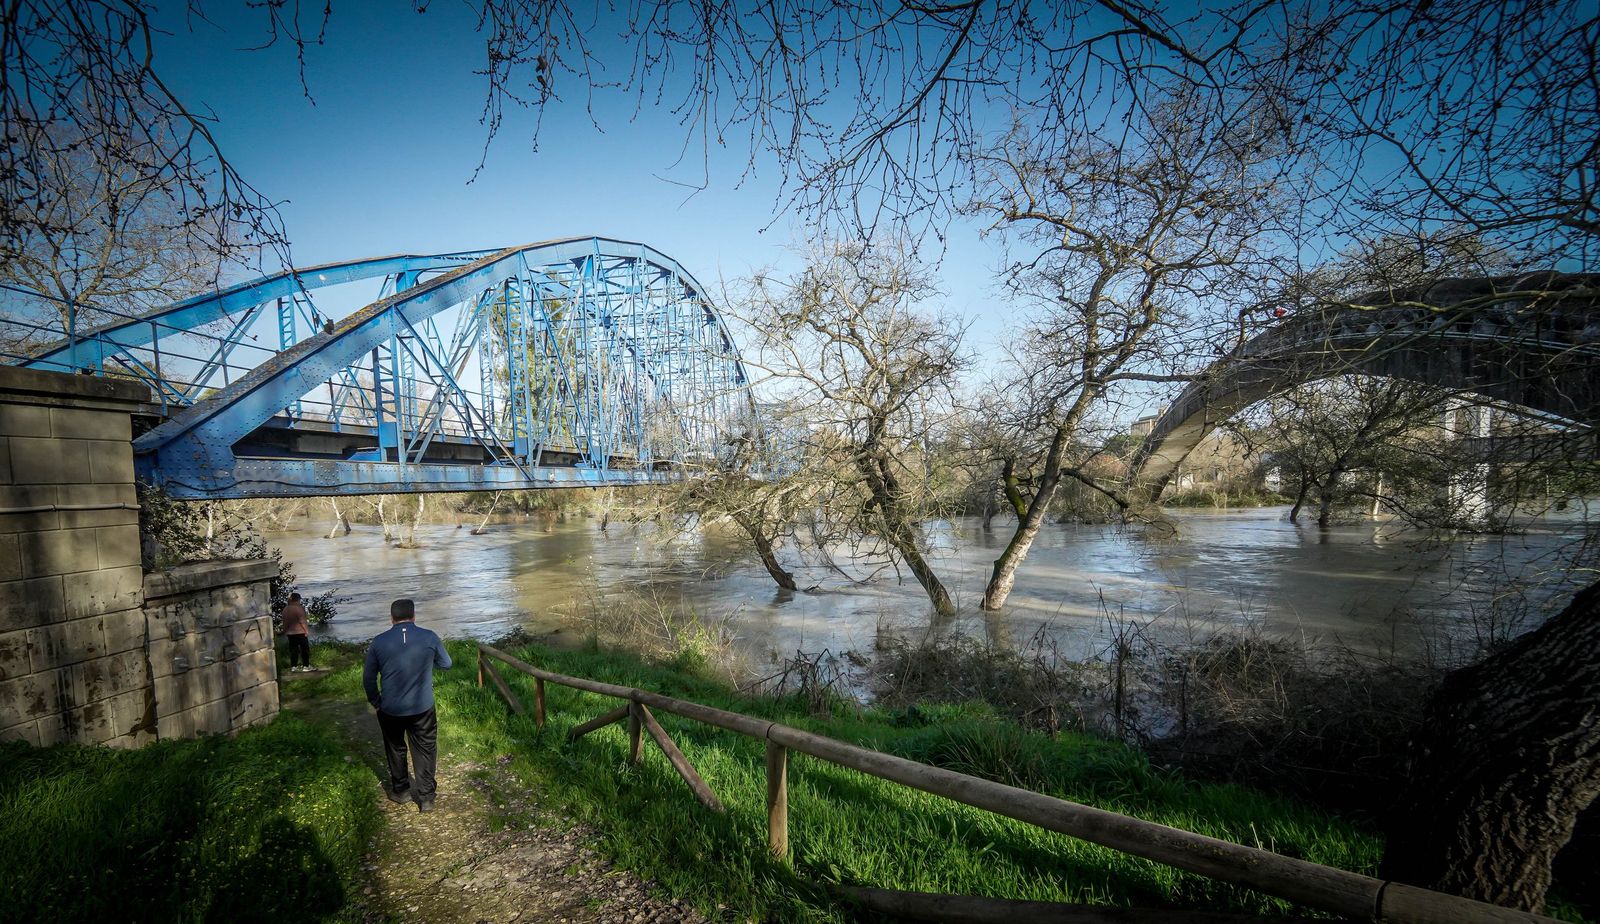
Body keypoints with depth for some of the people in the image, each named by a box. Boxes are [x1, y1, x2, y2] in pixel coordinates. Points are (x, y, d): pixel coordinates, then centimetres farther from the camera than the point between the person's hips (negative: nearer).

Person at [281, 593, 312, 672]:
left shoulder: (285, 609, 7)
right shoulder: (299, 608, -14)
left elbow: (285, 622, 12)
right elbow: (302, 620, -16)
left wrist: (285, 631, 20)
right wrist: (306, 630, -11)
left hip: (289, 633, 7)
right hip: (300, 632, -7)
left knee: (293, 649, 11)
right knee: (305, 648, 1)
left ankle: (293, 666, 12)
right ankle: (306, 666, 2)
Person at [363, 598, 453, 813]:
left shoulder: (379, 642, -6)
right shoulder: (429, 638, -9)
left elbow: (368, 678, 2)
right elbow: (446, 664, 5)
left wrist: (375, 702, 16)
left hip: (390, 709, 2)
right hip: (422, 708, -1)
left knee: (395, 749, 23)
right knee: (425, 751, 11)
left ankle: (400, 790, 36)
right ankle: (425, 797, 14)